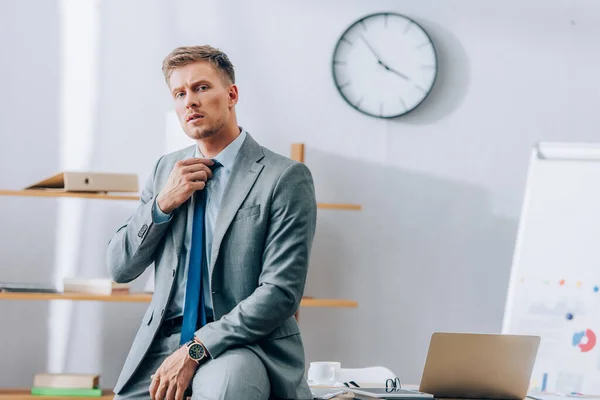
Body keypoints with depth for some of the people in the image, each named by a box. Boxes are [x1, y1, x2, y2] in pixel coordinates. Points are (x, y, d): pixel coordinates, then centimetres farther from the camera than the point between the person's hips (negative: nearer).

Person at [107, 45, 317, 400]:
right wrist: (163, 203, -4)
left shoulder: (286, 178, -6)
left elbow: (281, 292, -12)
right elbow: (120, 268, 12)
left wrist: (195, 351, -18)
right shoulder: (167, 169, 14)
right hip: (164, 340, 6)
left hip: (244, 344, -6)